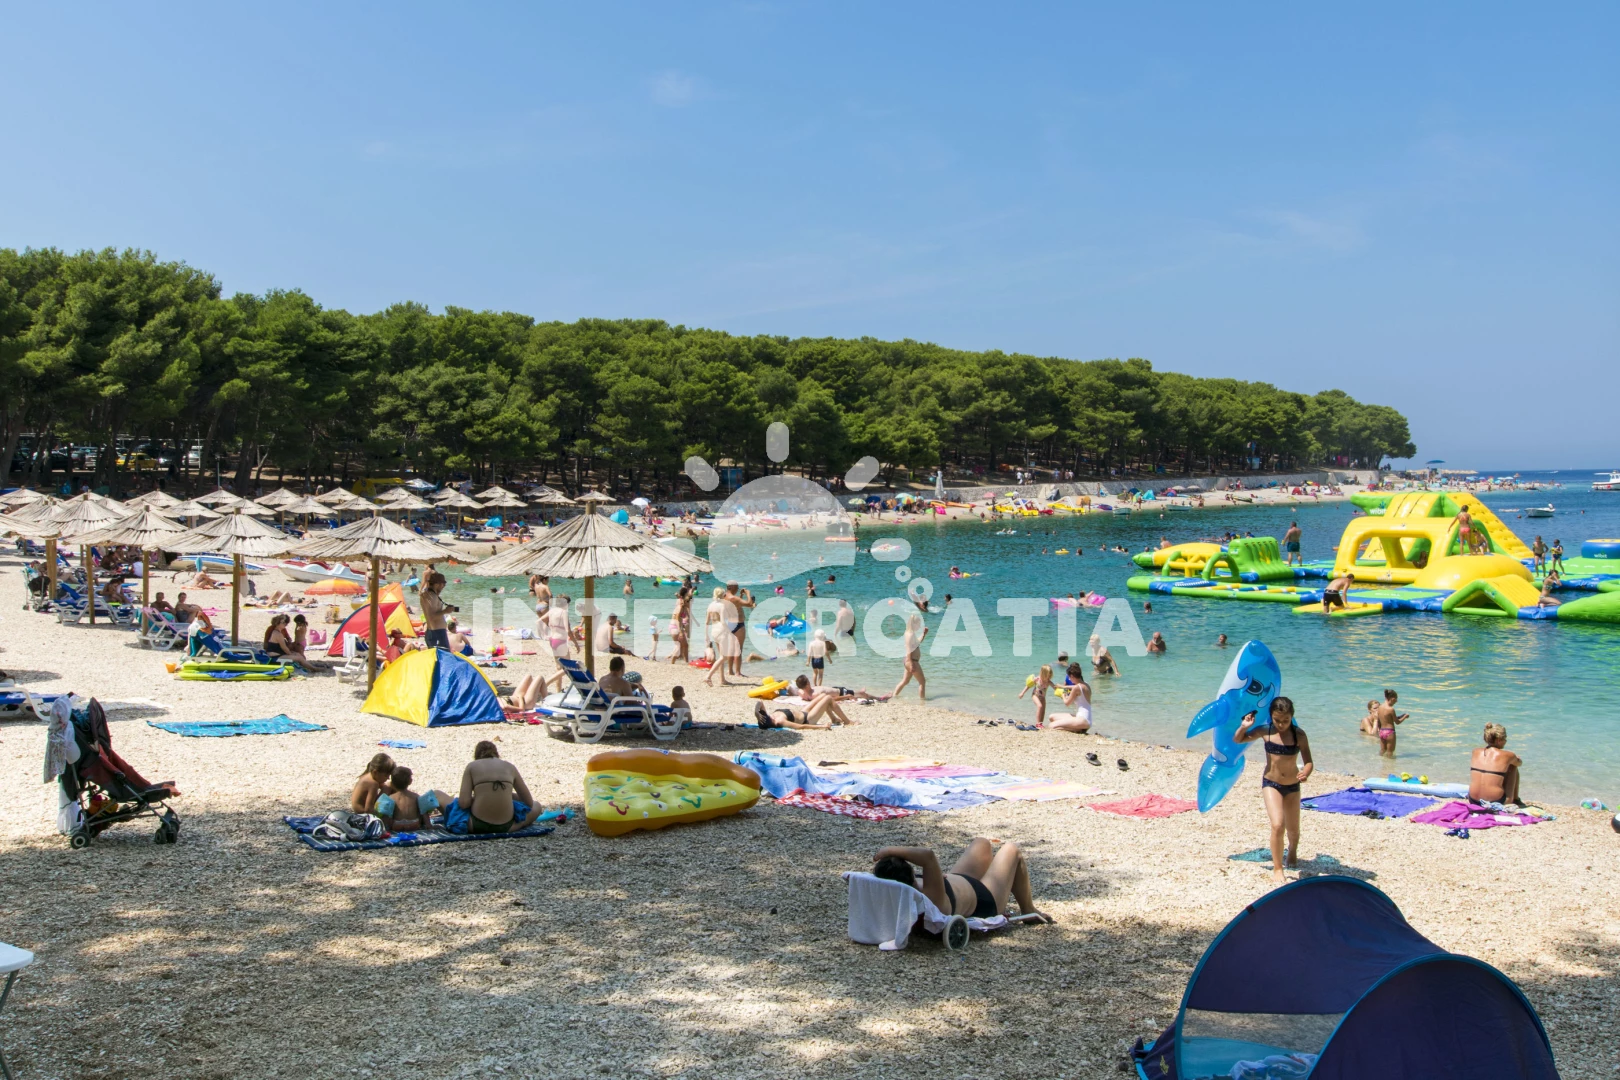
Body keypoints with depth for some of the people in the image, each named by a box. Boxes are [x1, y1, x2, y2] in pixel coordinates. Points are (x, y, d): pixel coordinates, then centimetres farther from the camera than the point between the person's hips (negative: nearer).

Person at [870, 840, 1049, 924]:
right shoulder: (932, 899, -51)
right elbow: (928, 855, -64)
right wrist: (891, 851, -56)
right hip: (984, 900, -7)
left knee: (982, 843, 29)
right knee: (1010, 849, 17)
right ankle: (1028, 909, 40)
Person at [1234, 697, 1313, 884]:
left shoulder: (1299, 734, -12)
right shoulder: (1265, 732, -9)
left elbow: (1308, 762, -12)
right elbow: (1237, 740, 2)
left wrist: (1306, 772, -34)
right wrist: (1244, 727, -18)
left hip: (1292, 786, 1)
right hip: (1271, 784, -1)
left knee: (1293, 830, 17)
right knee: (1277, 825, -20)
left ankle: (1292, 853, 52)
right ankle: (1277, 868, -7)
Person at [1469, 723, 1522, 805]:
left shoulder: (1476, 752, 4)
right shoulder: (1506, 756, -6)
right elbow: (1519, 763, 19)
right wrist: (1515, 758, 43)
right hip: (1496, 802, -4)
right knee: (1513, 766, 19)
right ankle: (1515, 800, 33)